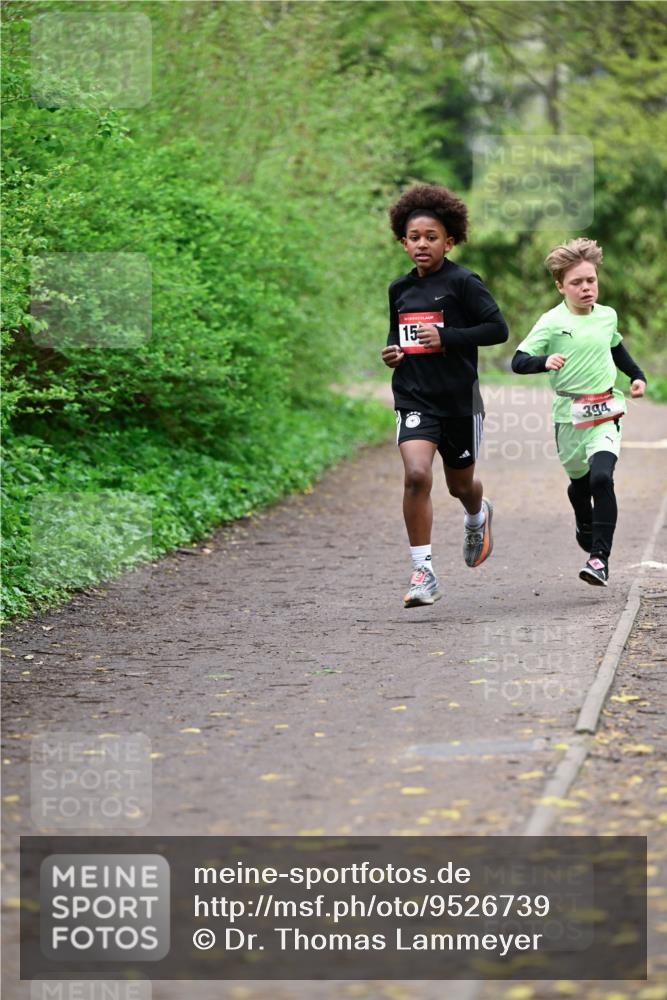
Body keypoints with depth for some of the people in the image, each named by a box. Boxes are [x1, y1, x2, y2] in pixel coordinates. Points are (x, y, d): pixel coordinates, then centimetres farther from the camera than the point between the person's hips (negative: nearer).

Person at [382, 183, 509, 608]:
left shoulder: (464, 282, -8)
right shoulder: (399, 289, 8)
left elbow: (498, 328, -12)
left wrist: (446, 338, -20)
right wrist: (391, 352, 3)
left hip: (459, 398, -2)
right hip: (414, 399, 2)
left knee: (460, 484, 15)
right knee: (417, 474, -20)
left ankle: (478, 516, 55)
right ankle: (424, 573, -15)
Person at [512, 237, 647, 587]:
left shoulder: (607, 316, 5)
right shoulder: (552, 322, -8)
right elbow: (518, 361, -14)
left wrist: (637, 375, 20)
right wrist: (545, 361, -33)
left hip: (605, 414, 1)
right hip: (569, 416, -1)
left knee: (602, 477, -20)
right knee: (579, 480, 17)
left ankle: (600, 557, -21)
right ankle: (584, 523, 52)